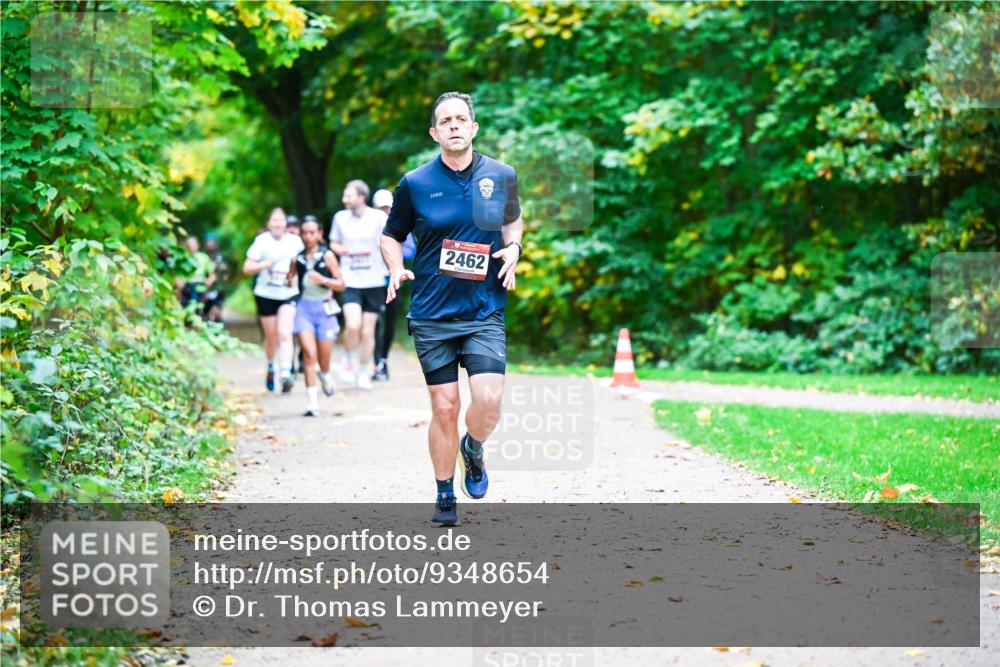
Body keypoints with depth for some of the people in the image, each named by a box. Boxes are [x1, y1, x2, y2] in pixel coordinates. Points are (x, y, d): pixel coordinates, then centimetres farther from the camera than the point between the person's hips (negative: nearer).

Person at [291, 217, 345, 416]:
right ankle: (312, 401, -14)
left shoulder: (327, 256, -2)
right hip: (304, 307, 1)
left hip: (324, 308, -1)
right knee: (309, 352, -15)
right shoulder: (298, 258, 4)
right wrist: (289, 279, -3)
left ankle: (325, 376, 44)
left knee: (323, 356, 7)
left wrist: (323, 280, -16)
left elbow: (341, 285, 0)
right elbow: (291, 279, 19)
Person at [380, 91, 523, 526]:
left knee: (489, 400, -14)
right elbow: (391, 235, 10)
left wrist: (513, 248, 1)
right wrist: (396, 269, -9)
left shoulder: (502, 176, 3)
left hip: (485, 313, 1)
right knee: (444, 408, 2)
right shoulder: (414, 183, -2)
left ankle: (473, 449, 21)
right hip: (431, 315, -1)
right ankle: (445, 495, 21)